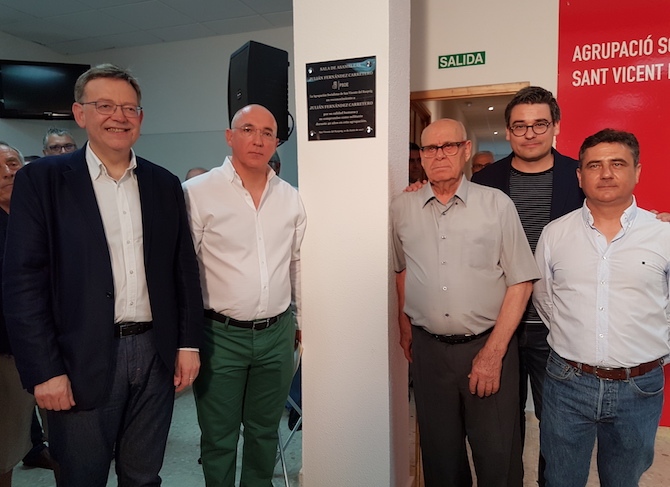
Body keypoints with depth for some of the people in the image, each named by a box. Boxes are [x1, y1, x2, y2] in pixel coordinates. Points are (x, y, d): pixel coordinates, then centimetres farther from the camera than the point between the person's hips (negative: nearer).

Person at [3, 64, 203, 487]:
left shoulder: (165, 184, 7)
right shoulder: (42, 180, -3)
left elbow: (184, 268, 7)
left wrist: (189, 343, 3)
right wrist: (44, 371, -10)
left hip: (156, 354, 3)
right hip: (84, 362, -3)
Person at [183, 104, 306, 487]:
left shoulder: (291, 198, 5)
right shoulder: (197, 192, -9)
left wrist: (301, 320, 15)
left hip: (278, 333, 4)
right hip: (219, 335, -3)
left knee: (265, 432, 20)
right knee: (219, 438, 13)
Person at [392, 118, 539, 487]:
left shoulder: (496, 204, -5)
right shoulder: (401, 209, 2)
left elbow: (520, 281, -5)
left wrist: (493, 352, -9)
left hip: (489, 345, -2)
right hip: (428, 347, 2)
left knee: (498, 457, 10)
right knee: (439, 452, 17)